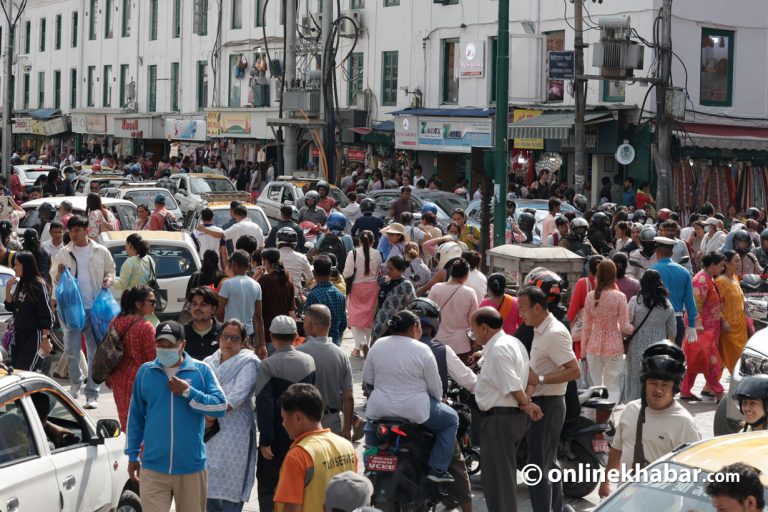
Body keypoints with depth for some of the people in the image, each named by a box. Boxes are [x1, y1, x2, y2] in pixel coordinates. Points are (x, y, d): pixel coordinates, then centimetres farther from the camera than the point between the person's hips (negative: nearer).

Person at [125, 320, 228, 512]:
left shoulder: (201, 371, -1)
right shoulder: (145, 372, 4)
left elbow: (221, 407, -8)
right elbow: (136, 416, 11)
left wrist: (188, 393, -15)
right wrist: (132, 455, 10)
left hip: (191, 467, 0)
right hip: (153, 467, 0)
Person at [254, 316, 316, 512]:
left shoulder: (268, 365, -14)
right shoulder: (309, 361, 0)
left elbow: (264, 405, -18)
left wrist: (265, 440, -16)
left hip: (278, 437, -4)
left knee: (267, 486, 6)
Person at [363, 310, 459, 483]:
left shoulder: (378, 346, 0)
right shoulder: (422, 350, -10)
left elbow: (367, 379, 7)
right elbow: (435, 387, -5)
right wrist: (437, 400, 17)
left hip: (379, 409, 4)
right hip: (415, 410, -4)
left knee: (370, 425, 38)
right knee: (451, 419, 18)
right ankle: (437, 469, 12)